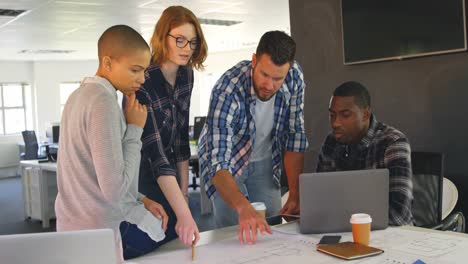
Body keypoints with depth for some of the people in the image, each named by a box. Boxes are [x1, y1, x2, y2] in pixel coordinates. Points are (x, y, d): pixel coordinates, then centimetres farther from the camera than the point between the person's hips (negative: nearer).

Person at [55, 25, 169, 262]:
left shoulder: (80, 95, 7)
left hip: (73, 224, 9)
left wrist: (139, 200, 8)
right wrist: (135, 129, -15)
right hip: (94, 234, -9)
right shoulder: (104, 103, -22)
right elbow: (114, 188, -24)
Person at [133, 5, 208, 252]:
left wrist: (184, 190, 4)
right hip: (138, 180, -7)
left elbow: (181, 138, 5)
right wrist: (184, 213, -37)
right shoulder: (142, 81, -25)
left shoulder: (185, 76, -2)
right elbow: (154, 151, -32)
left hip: (168, 180, 7)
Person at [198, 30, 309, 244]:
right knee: (236, 236, -9)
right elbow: (218, 162, -41)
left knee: (273, 231, 2)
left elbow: (295, 135, -12)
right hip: (226, 163, -3)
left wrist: (295, 196, -16)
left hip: (264, 161, 4)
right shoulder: (227, 91, -34)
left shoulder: (294, 77, -21)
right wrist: (244, 208, -57)